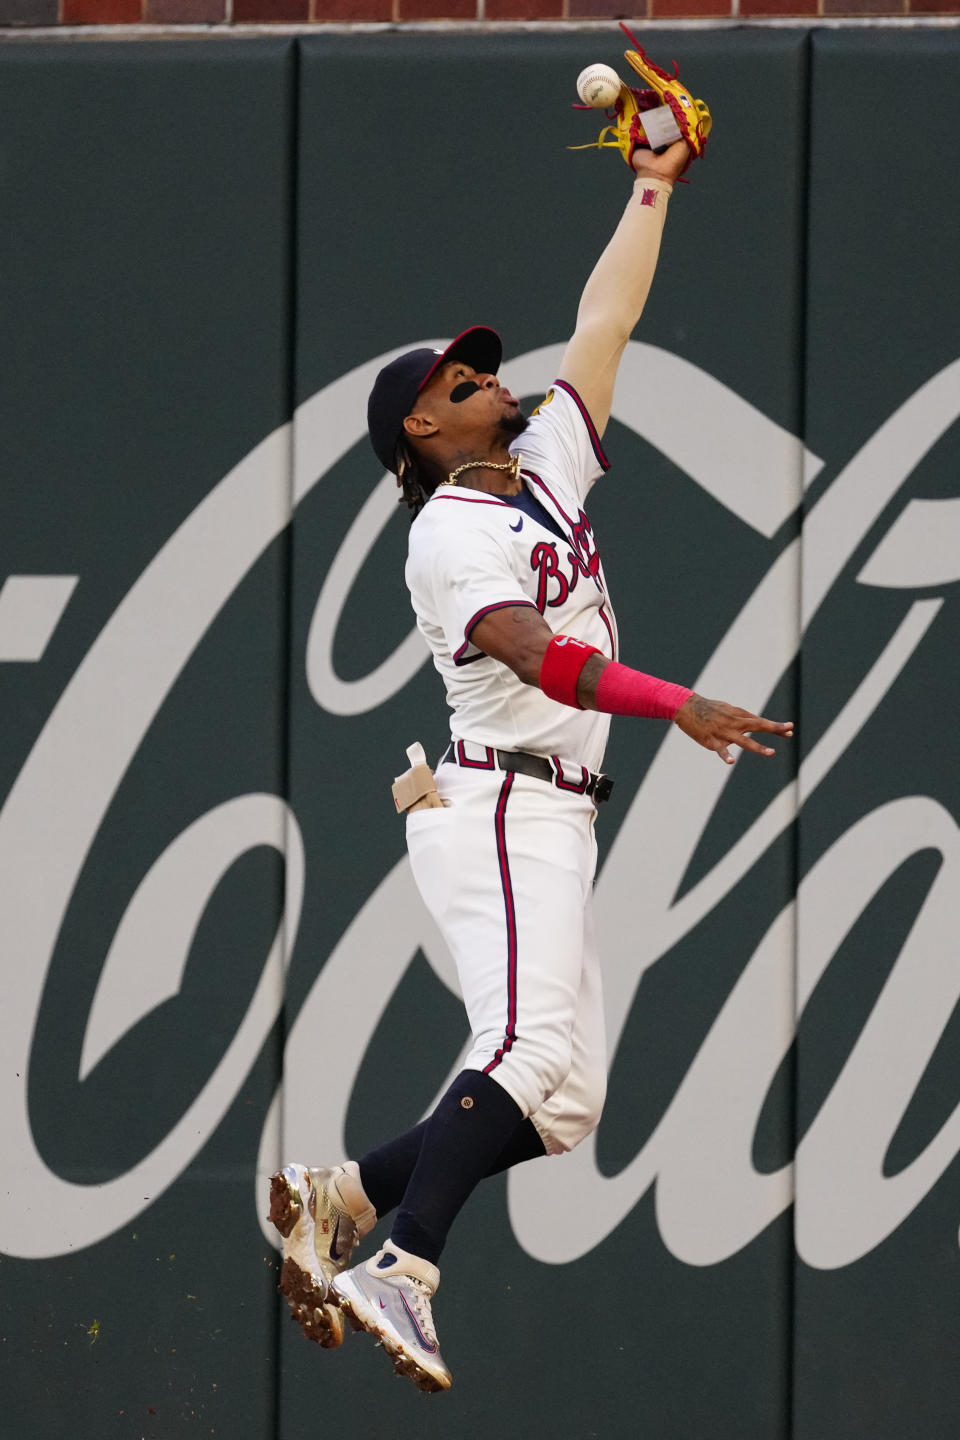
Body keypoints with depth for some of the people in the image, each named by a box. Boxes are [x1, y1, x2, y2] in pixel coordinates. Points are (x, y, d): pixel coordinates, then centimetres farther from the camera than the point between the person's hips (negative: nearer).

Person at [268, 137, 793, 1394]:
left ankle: (344, 1196, 5)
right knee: (530, 1049, -28)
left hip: (555, 821, 9)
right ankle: (401, 1276, -38)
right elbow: (536, 654, -24)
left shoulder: (546, 473, 18)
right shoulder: (451, 533, -8)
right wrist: (678, 705, -36)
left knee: (561, 1104, 4)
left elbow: (603, 328, 24)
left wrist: (652, 191, 26)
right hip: (500, 808, -9)